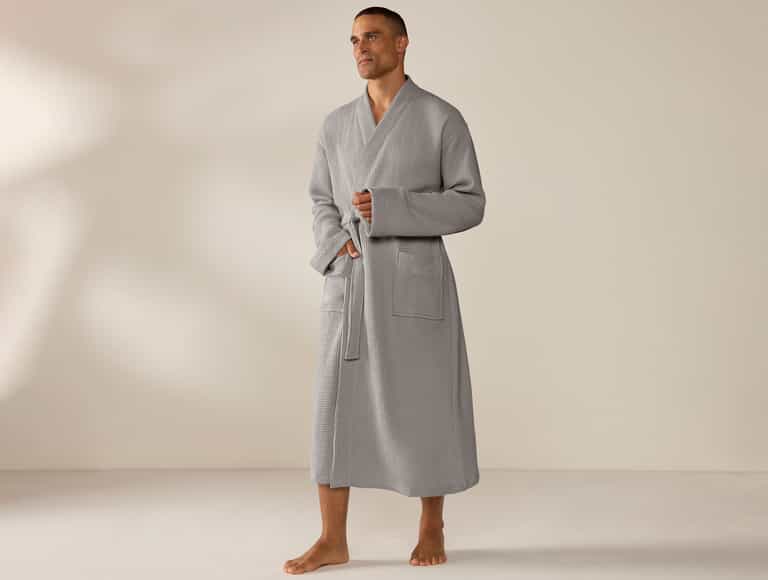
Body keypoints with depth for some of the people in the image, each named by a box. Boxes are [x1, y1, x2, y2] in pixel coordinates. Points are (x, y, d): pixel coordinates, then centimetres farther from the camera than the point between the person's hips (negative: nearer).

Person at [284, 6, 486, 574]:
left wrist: (390, 209, -17)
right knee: (336, 405, 1)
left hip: (414, 282, -4)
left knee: (424, 409, 3)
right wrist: (336, 245, -6)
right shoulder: (336, 124, 11)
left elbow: (469, 205, -5)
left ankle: (432, 528, 22)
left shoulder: (442, 118, -3)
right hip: (351, 284, 4)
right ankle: (332, 540, 10)